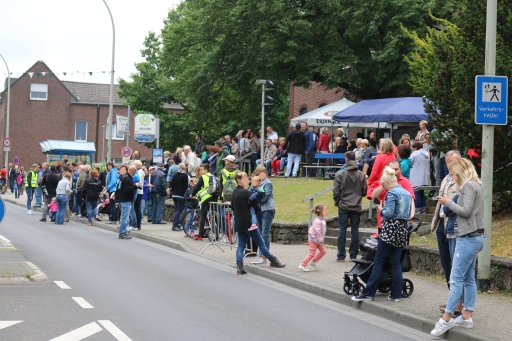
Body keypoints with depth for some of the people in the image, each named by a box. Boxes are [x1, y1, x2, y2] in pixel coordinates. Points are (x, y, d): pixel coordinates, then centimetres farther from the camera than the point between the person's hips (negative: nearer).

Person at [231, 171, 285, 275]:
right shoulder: (245, 192, -15)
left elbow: (233, 207, 19)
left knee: (241, 245, 8)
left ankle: (239, 267, -3)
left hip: (239, 223, 8)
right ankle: (273, 261, 11)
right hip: (247, 222, -8)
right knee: (260, 243, 2)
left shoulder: (235, 192, 10)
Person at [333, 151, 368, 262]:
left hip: (344, 206, -2)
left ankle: (341, 256, 4)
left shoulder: (340, 174, -10)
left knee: (342, 230, 3)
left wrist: (337, 202, 10)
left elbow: (336, 191, -8)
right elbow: (365, 191, 3)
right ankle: (353, 255, 9)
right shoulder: (361, 175, -1)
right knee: (355, 230, 7)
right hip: (357, 207, 2)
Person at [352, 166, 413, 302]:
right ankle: (396, 294, 7)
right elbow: (409, 214, 17)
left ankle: (368, 293, -2)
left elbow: (389, 213, -18)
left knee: (378, 262, -3)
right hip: (402, 230, 8)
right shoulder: (407, 193, 14)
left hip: (390, 230, -8)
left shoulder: (392, 193, -10)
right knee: (396, 263, 9)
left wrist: (381, 210, 1)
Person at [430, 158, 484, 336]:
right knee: (468, 278, 9)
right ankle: (467, 317, 11)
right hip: (475, 237, 10)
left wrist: (448, 202, -7)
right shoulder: (475, 185, 17)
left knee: (456, 278, -9)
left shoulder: (469, 185, -12)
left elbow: (466, 211, -18)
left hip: (469, 238, -10)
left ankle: (446, 319, -9)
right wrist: (450, 203, 8)